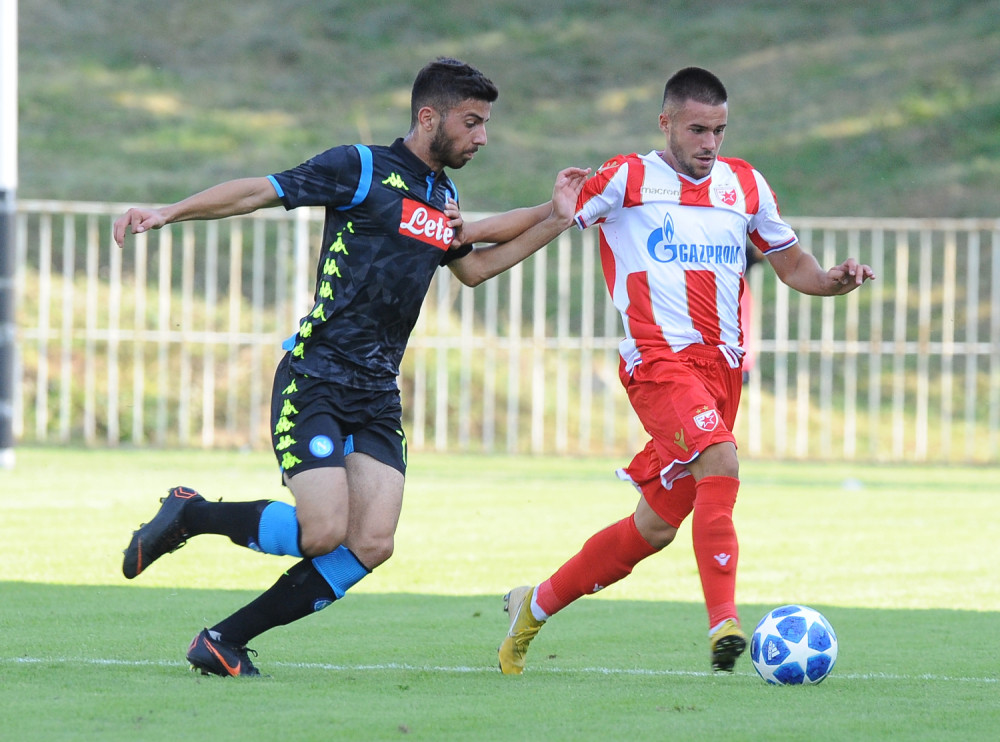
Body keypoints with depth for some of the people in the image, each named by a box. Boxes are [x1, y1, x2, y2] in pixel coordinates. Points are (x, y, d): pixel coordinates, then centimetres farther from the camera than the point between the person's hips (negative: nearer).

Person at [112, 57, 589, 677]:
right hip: (314, 382, -7)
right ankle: (189, 514, 6)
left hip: (377, 395, 7)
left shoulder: (444, 196, 16)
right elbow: (260, 191, -8)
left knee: (371, 545, -8)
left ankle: (226, 642, 3)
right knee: (323, 531, -19)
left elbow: (474, 266, 32)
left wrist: (555, 219, 25)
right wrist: (167, 212, -17)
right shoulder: (362, 168, -7)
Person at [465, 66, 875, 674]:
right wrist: (457, 232, 1)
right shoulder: (628, 179, 2)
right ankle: (725, 622, -36)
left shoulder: (746, 185, 14)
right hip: (660, 361, -6)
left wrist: (833, 280, 0)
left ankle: (536, 604, 27)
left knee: (655, 526, 8)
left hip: (722, 369, 6)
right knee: (720, 464, -31)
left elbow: (793, 265, 21)